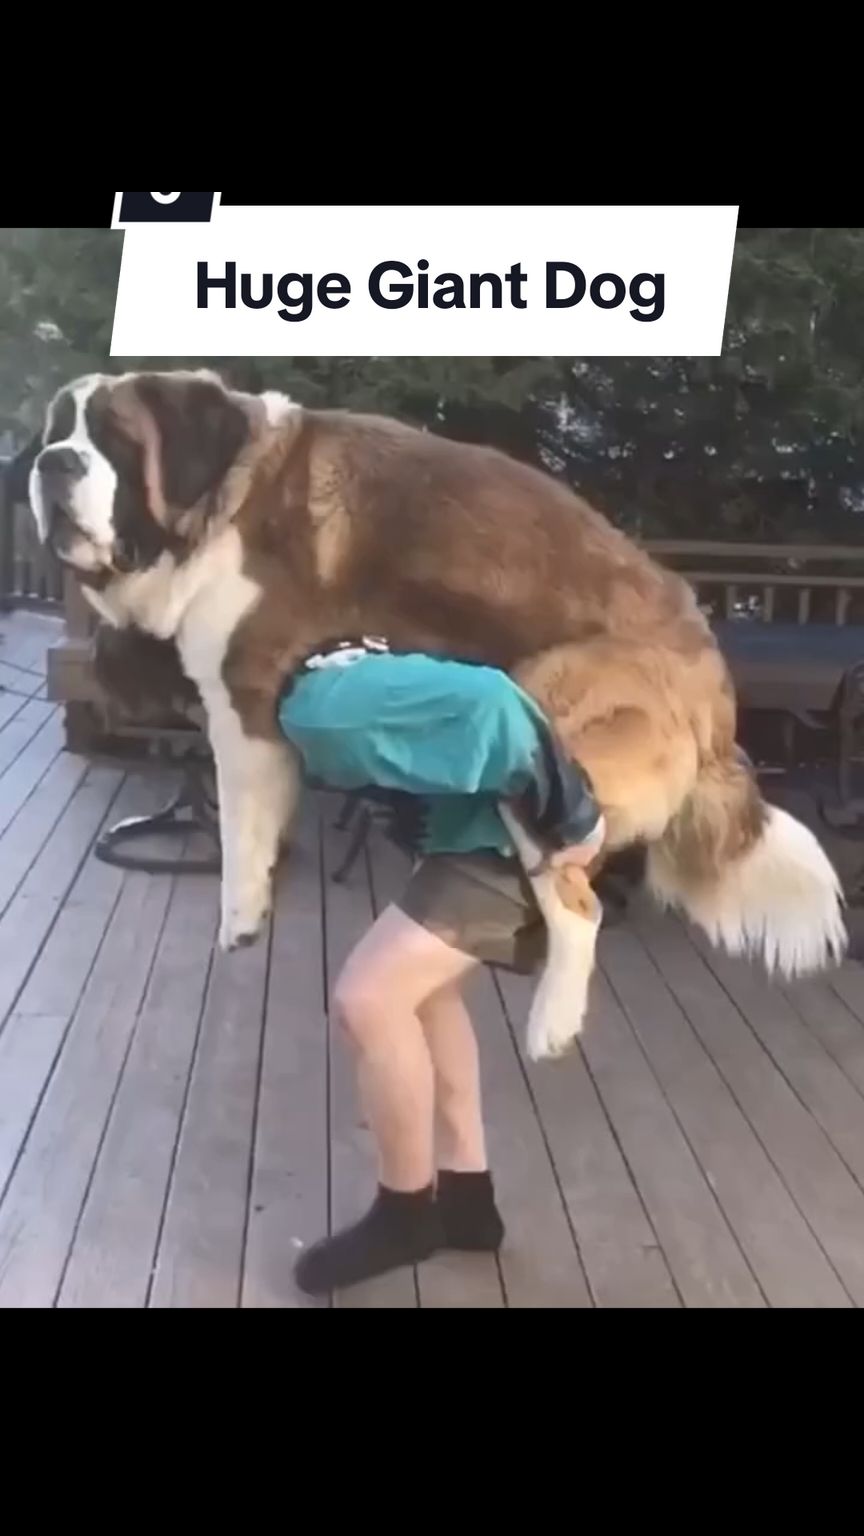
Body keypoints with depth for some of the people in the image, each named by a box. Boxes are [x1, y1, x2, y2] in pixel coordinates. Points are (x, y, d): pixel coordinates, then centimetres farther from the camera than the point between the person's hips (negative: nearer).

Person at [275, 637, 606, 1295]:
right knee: (420, 986, 20)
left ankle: (407, 1212, 9)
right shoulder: (320, 677, 6)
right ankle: (466, 1196, 30)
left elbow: (484, 701, -33)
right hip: (483, 817, 11)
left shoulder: (320, 707, -25)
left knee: (369, 998, -12)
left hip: (514, 832, -11)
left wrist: (570, 819, -23)